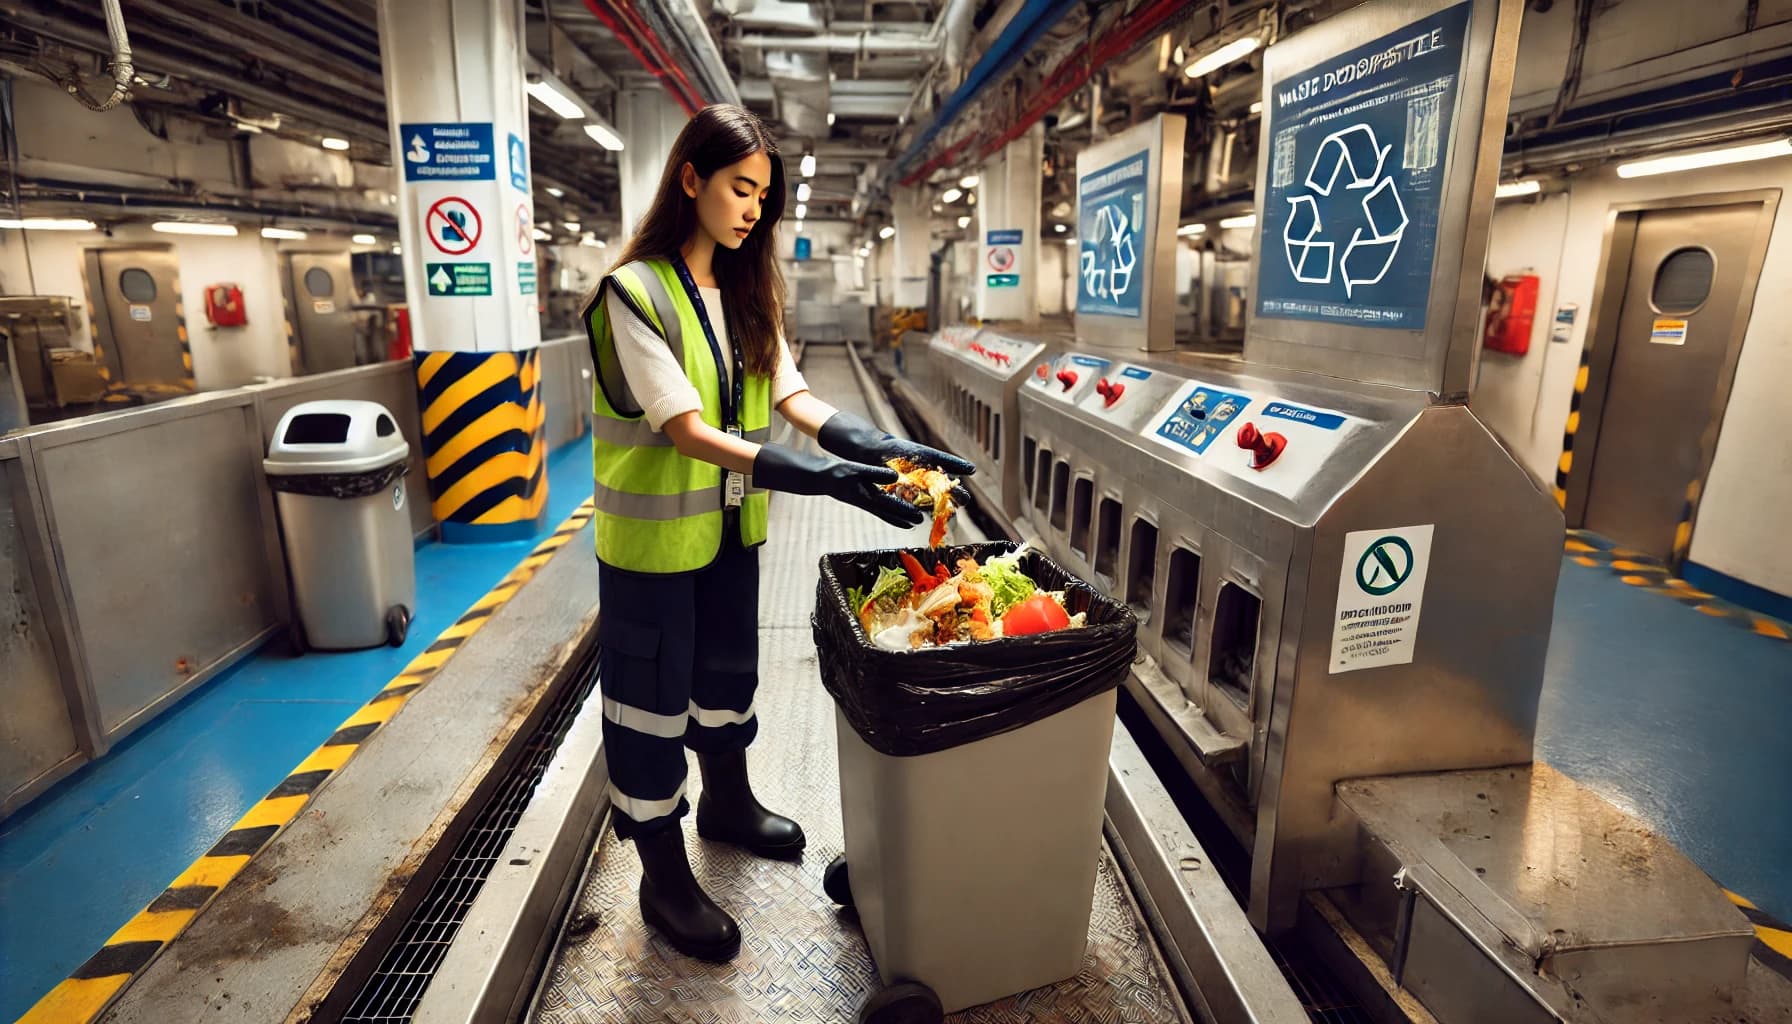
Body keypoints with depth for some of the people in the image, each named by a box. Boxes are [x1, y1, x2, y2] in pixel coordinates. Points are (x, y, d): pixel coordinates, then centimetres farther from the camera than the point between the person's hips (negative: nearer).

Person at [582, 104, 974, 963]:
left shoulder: (745, 293, 6)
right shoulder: (634, 293, -18)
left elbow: (791, 397, 1)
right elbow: (687, 431, -26)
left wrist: (884, 448, -16)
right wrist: (822, 477, -36)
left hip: (731, 527, 7)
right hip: (654, 537, -7)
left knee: (726, 668, 22)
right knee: (654, 696, 7)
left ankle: (727, 803, 46)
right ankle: (663, 876, 26)